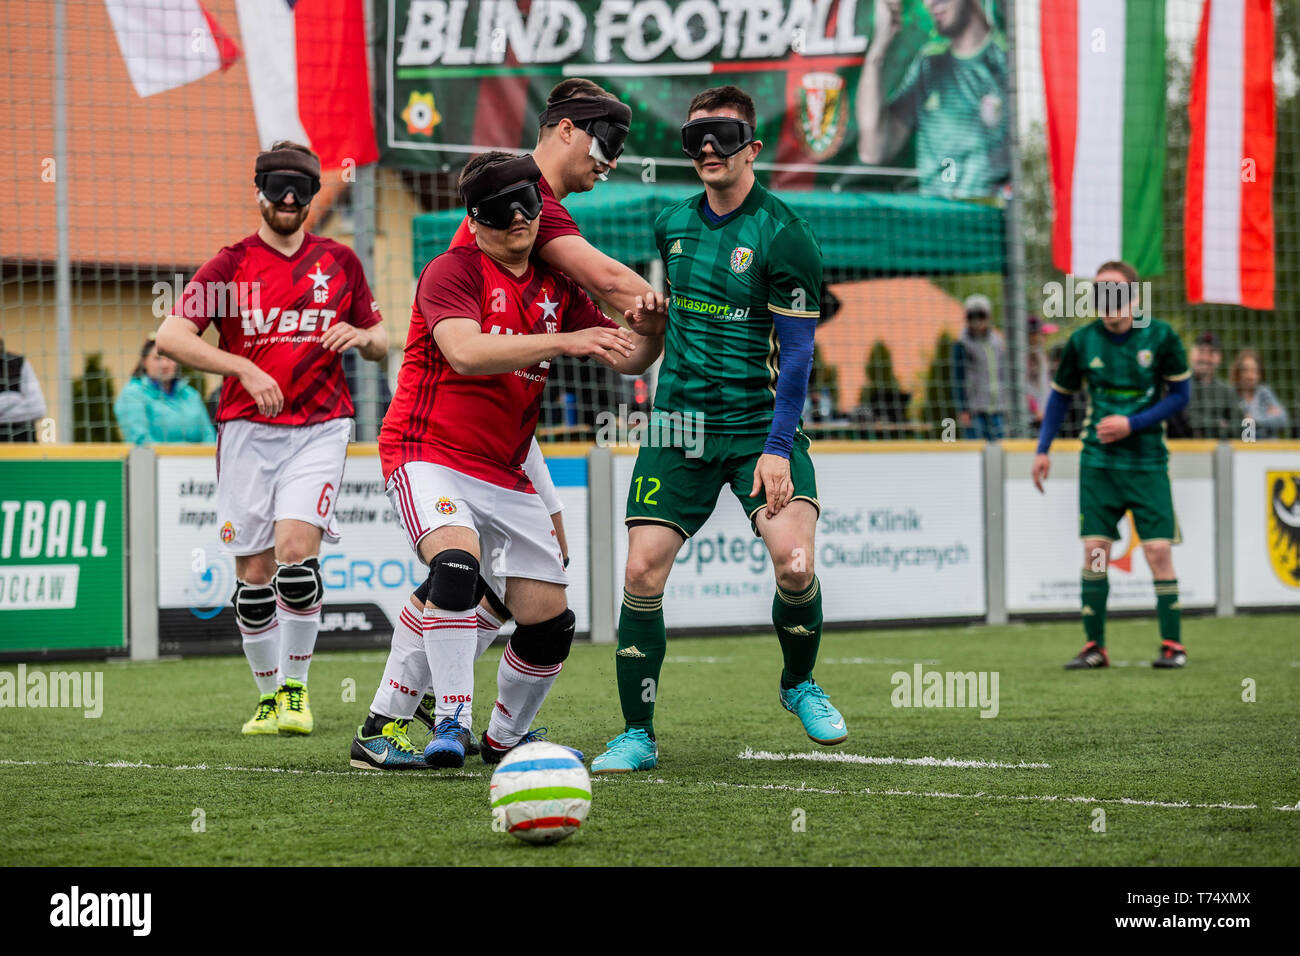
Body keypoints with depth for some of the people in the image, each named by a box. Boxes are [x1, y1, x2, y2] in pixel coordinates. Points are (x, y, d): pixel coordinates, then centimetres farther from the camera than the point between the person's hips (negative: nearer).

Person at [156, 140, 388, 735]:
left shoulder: (340, 262, 11)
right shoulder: (230, 265, 3)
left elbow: (380, 345, 19)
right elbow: (171, 337, -7)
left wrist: (362, 336, -5)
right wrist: (246, 369, -16)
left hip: (320, 428, 0)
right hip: (248, 430, 0)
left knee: (295, 549, -18)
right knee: (253, 571, 0)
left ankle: (296, 688, -5)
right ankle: (269, 694, 16)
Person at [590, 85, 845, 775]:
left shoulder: (782, 236, -9)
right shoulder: (671, 225, 7)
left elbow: (796, 353, -10)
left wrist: (777, 447, -16)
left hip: (761, 426, -4)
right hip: (678, 425, 4)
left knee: (794, 562, -22)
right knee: (642, 572, -8)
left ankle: (799, 685, 8)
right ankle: (637, 736, 4)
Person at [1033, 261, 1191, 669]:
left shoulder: (1160, 336, -7)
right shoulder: (1082, 340, -1)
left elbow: (1180, 393, -1)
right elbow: (1061, 394, 12)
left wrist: (1131, 424, -11)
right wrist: (1043, 448, 6)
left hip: (1147, 462, -2)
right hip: (1098, 463, 2)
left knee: (1158, 550, -7)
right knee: (1094, 551, -4)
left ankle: (1172, 643, 4)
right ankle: (1094, 646, 4)